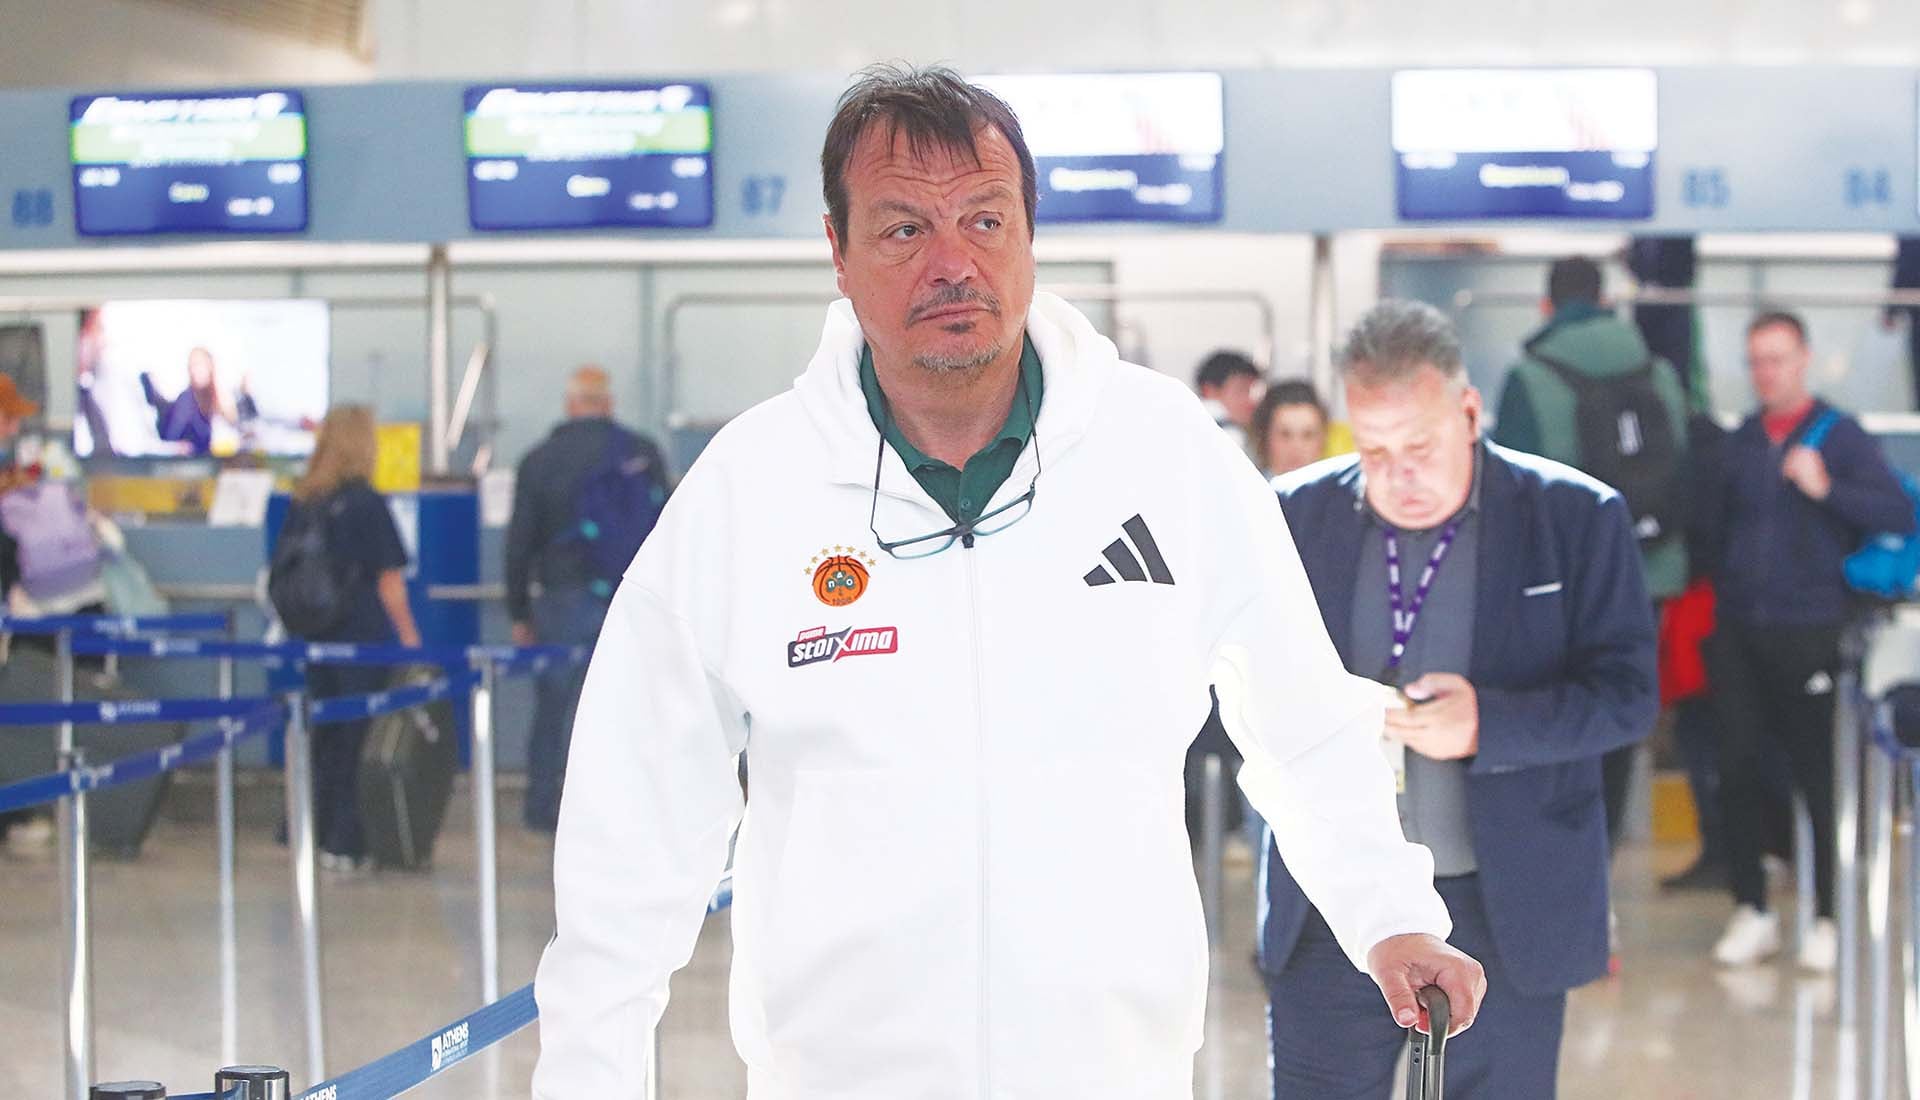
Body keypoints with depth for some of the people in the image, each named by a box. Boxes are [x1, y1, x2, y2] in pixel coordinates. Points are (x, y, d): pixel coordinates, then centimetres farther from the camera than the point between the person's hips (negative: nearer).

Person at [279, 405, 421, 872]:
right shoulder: (366, 503, -11)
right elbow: (389, 580, -11)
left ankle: (318, 835, 20)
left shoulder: (300, 504, 6)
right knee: (359, 738, 1)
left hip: (313, 637, 6)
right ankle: (346, 844, 1)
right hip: (363, 639, -6)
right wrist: (409, 635, -3)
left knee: (323, 736, 15)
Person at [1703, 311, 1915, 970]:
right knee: (1739, 770, 4)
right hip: (1739, 630, 4)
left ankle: (1830, 920, 8)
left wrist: (1826, 489, -21)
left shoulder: (1839, 436, -1)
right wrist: (1712, 605, 7)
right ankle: (1751, 912, 15)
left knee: (1819, 774, -2)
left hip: (1810, 631, -4)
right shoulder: (1737, 443, 11)